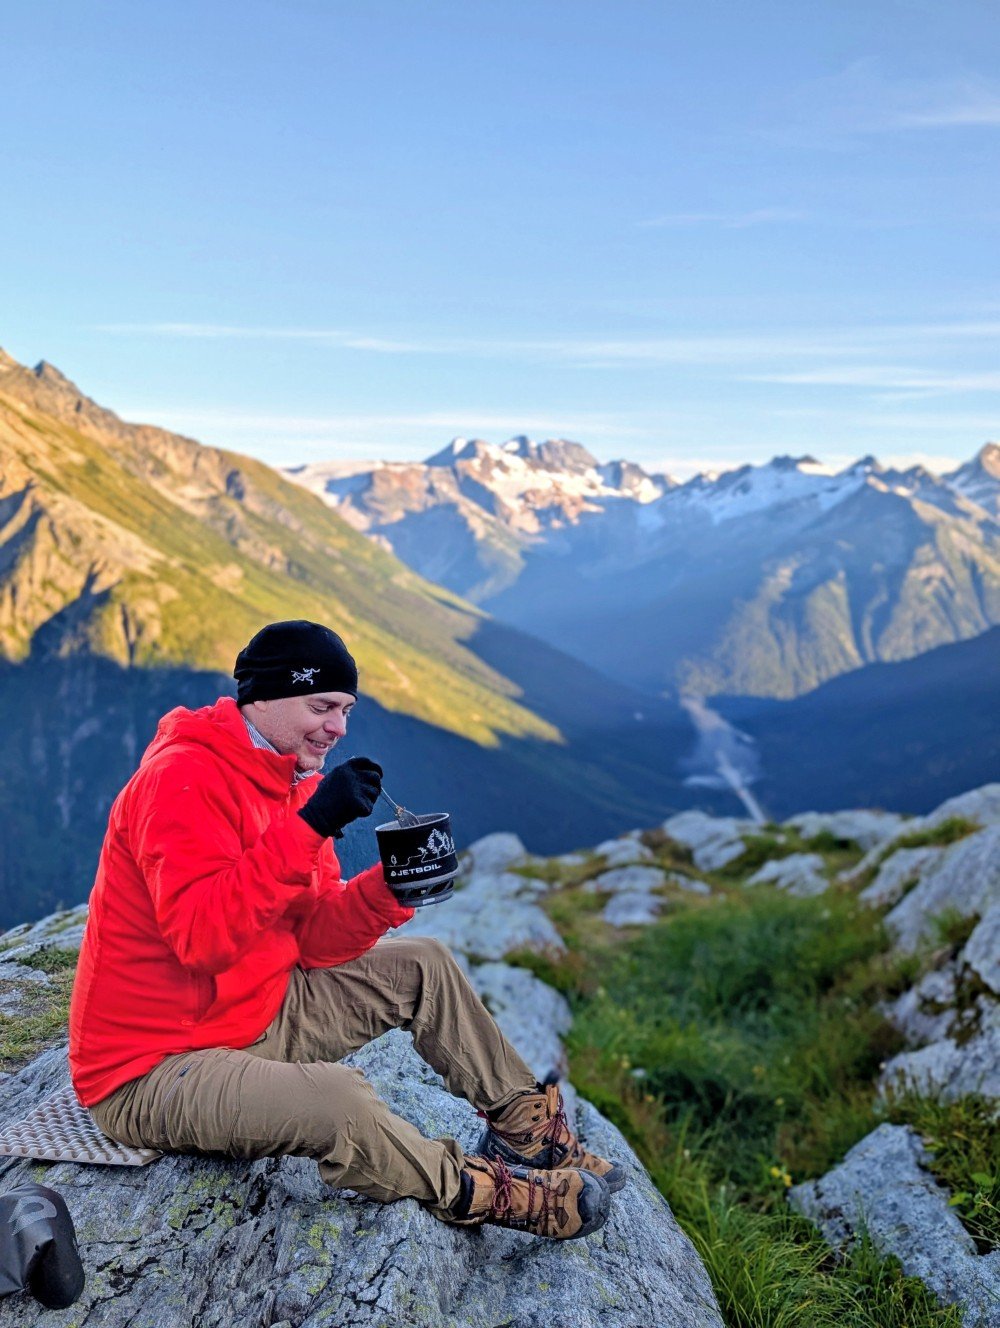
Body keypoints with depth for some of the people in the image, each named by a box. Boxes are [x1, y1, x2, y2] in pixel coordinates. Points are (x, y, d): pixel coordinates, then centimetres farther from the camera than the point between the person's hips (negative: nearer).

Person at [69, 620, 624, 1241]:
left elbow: (311, 938, 1)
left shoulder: (294, 779, 5)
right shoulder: (182, 778, -21)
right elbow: (201, 938, -33)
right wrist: (308, 826, -35)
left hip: (258, 1013, 9)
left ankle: (528, 1126, 11)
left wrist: (390, 886, -17)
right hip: (152, 1067, -9)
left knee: (422, 966, 4)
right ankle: (474, 1191, -4)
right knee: (341, 1100, -31)